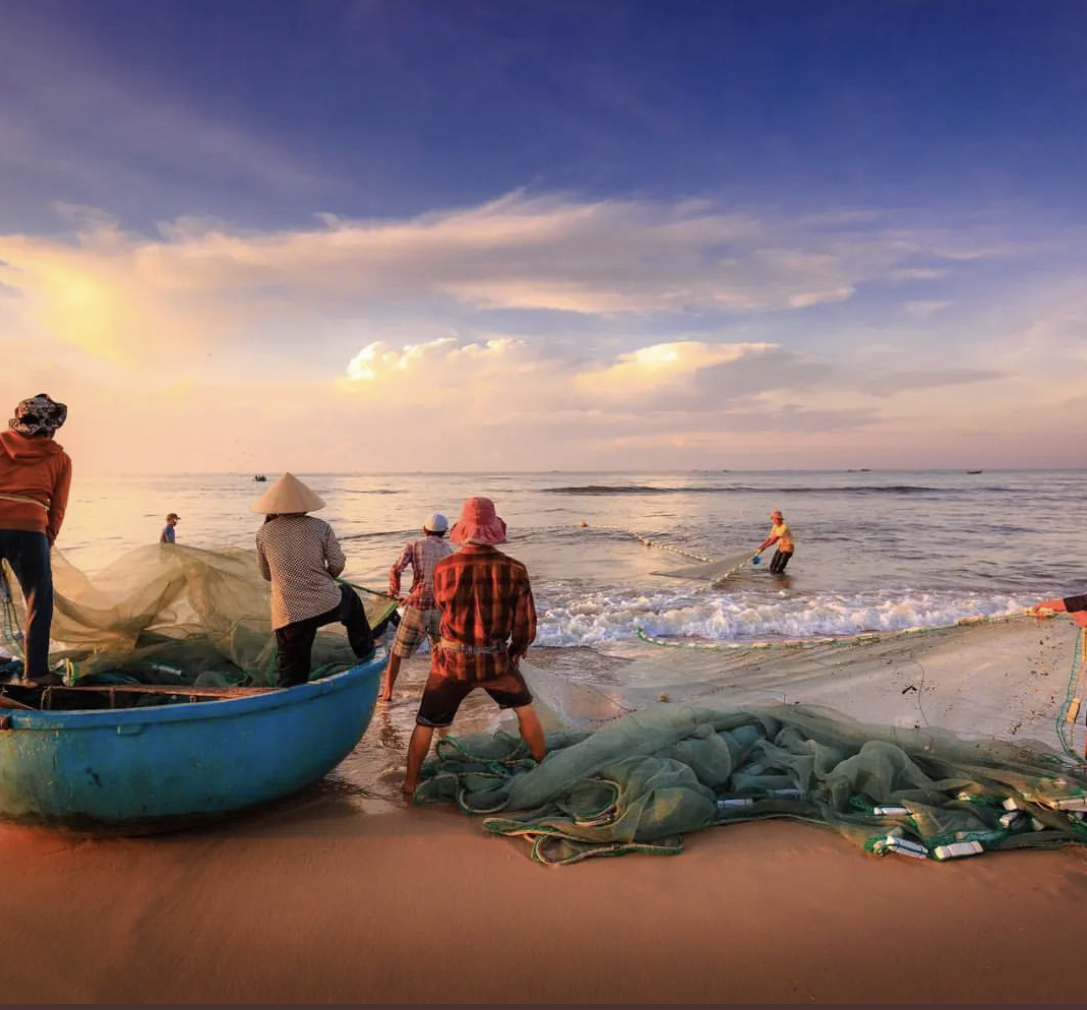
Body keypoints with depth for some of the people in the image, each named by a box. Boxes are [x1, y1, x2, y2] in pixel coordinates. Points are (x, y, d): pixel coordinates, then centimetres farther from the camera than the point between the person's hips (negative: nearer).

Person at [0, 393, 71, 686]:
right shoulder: (60, 458, 11)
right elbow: (57, 509, 9)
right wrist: (47, 542, 16)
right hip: (29, 529, -2)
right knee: (39, 603, 8)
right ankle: (35, 671, 7)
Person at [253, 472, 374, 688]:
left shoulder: (264, 533, 2)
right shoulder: (320, 527, -2)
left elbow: (266, 574, 14)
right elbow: (338, 565, 0)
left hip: (289, 616, 0)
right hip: (328, 606, 0)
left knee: (291, 678, 11)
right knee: (349, 596, 34)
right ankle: (365, 651, 43)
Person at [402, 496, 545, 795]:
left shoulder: (443, 568, -15)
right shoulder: (514, 570, -15)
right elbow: (526, 625, -7)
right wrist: (517, 650, 14)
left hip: (452, 661, 0)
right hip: (496, 661, 0)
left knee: (425, 723, 20)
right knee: (525, 709, 25)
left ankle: (410, 782, 31)